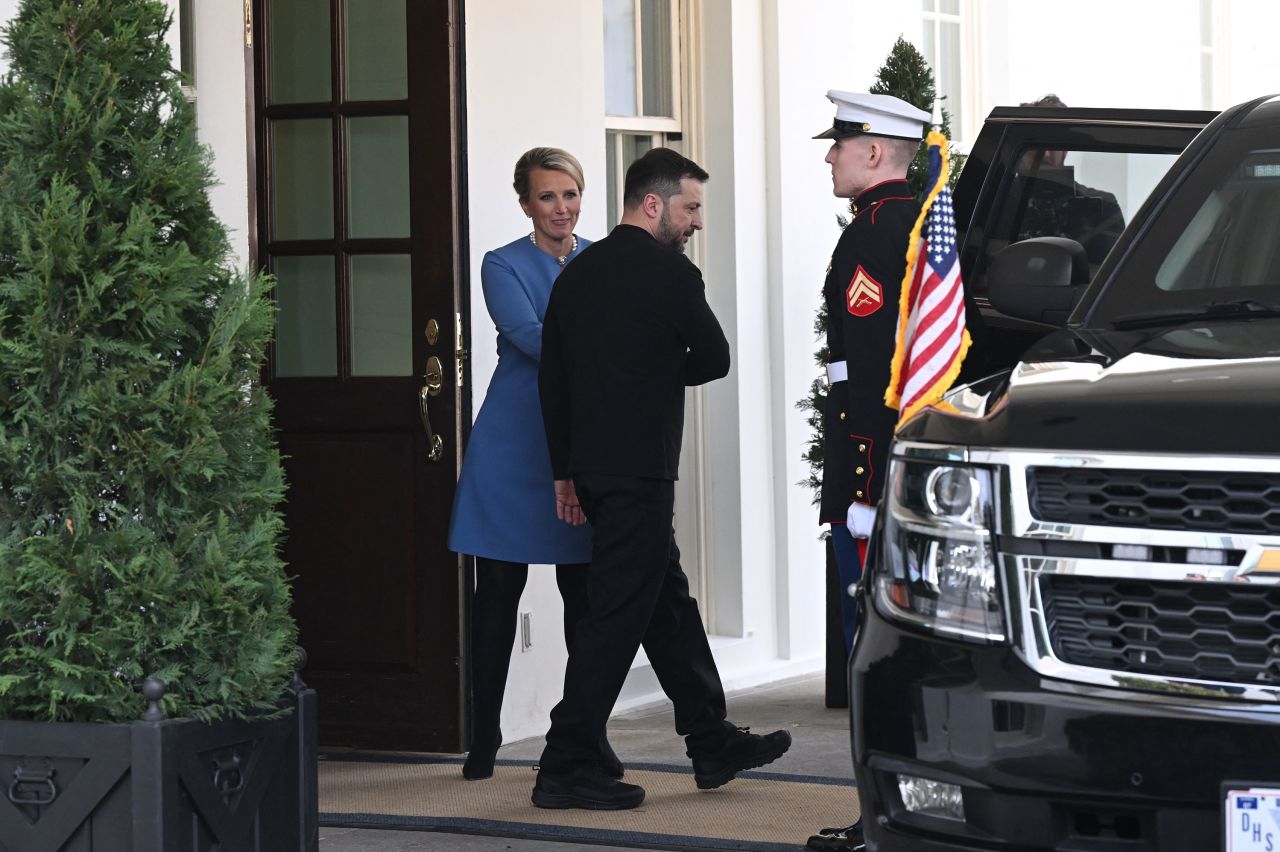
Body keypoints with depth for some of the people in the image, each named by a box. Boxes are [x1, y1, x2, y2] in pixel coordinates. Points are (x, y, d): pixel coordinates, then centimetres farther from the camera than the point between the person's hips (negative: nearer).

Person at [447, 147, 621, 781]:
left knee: (587, 595, 3)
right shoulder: (504, 266, 1)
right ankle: (484, 740, 9)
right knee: (499, 593, 1)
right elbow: (531, 338, -15)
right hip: (513, 446, -3)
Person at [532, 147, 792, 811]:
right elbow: (715, 358, -2)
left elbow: (552, 378, 14)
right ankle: (566, 769, -5)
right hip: (639, 470, -9)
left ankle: (712, 743, 25)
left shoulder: (577, 274, 11)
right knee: (616, 618, -5)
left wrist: (565, 469, 18)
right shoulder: (669, 273, -11)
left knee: (667, 604, 17)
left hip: (591, 467, 9)